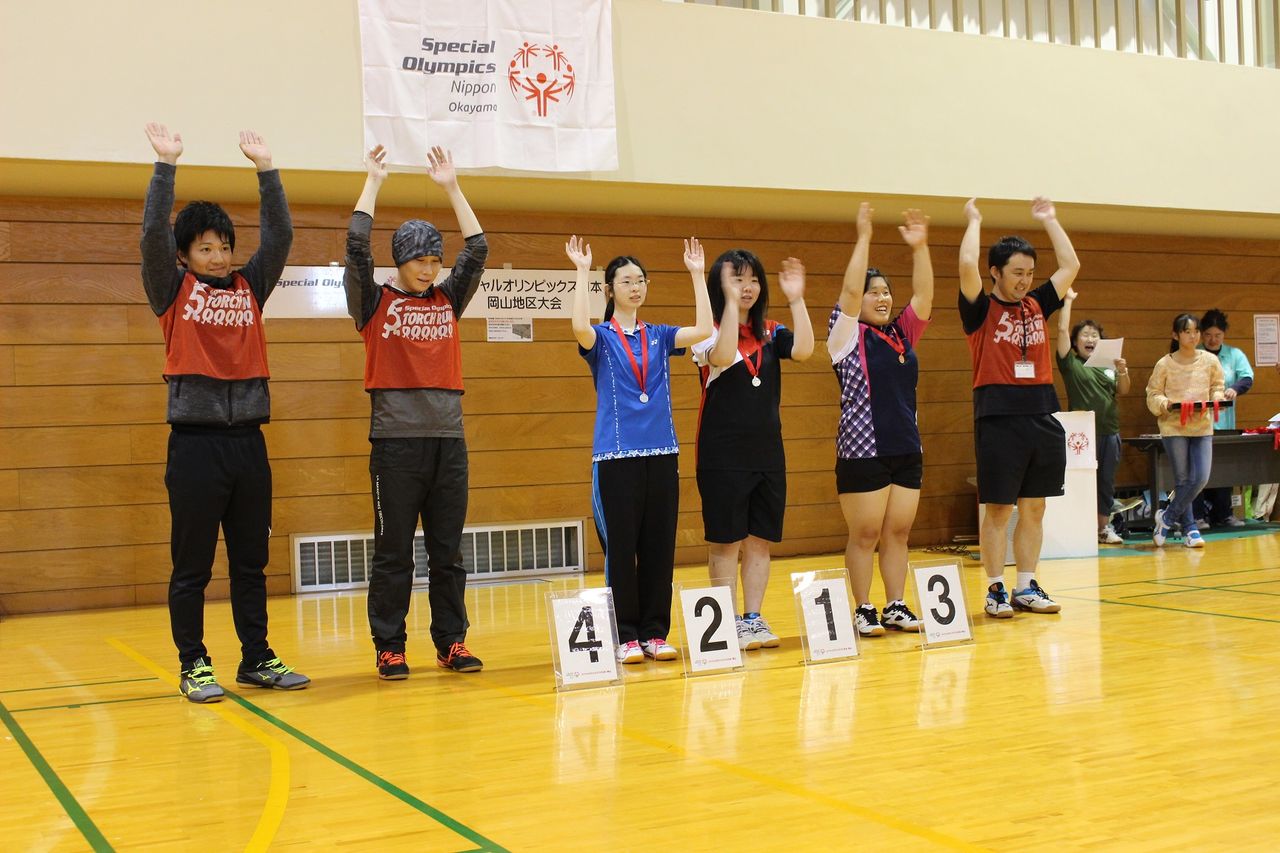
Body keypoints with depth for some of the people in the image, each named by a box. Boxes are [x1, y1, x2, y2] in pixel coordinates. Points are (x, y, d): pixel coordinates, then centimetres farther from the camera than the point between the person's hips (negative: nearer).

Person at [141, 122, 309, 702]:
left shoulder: (248, 287, 12)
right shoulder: (173, 290, 3)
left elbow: (280, 236, 5)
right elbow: (153, 233, -10)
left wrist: (265, 167, 1)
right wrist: (166, 164, -11)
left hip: (248, 440, 4)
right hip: (196, 441, -4)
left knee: (252, 562, 10)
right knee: (193, 565, 3)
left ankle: (256, 659, 18)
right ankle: (194, 665, 11)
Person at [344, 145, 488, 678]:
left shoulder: (447, 301, 12)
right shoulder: (374, 304, 2)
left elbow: (478, 250, 6)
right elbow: (356, 246, -10)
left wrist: (451, 186, 8)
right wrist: (373, 182, -2)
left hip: (448, 439, 4)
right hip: (396, 440, -4)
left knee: (447, 552, 8)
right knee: (394, 553, 1)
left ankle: (452, 643, 15)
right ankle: (389, 648, 9)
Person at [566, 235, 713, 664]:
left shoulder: (659, 336, 11)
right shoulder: (601, 337, 1)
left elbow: (704, 330, -4)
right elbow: (580, 327, -23)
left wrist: (697, 274, -4)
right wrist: (582, 271, -18)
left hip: (661, 452, 4)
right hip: (616, 455, -4)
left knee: (660, 547, 5)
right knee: (620, 548, -1)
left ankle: (655, 632, 12)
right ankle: (625, 636, 6)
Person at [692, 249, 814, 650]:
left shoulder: (771, 333, 9)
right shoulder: (709, 332, -6)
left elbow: (803, 350, -10)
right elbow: (724, 357, -28)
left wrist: (796, 299, -16)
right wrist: (730, 300, -30)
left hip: (767, 453, 5)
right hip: (723, 455, -5)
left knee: (760, 540, 8)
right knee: (726, 542, 1)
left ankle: (753, 619, 17)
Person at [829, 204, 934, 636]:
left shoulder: (902, 333, 11)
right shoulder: (847, 336, -3)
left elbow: (924, 294, 2)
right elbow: (849, 290, -15)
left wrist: (920, 247, -8)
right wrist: (863, 238, -16)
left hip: (907, 449, 6)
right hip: (863, 450, -5)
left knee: (898, 533, 9)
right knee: (865, 535, 0)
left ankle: (896, 607, 16)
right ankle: (863, 610, 8)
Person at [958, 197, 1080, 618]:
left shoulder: (1037, 305, 13)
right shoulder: (981, 310, -2)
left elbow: (1071, 266, 15)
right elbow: (967, 265, -17)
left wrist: (1049, 221, 18)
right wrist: (974, 221, -3)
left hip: (1042, 417, 6)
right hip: (999, 418, -6)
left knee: (1034, 508, 9)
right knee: (998, 509, -1)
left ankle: (1027, 587, 18)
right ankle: (996, 590, 7)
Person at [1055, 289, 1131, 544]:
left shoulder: (1108, 365, 13)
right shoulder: (1071, 364, 1)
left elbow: (1123, 391, 7)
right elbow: (1062, 330, -7)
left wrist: (1123, 372, -11)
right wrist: (1068, 301, -3)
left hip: (1110, 431, 4)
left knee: (1107, 482, 9)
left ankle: (1104, 527, 17)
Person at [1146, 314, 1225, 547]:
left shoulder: (1210, 361, 3)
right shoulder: (1165, 364, -4)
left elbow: (1217, 387, 13)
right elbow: (1152, 396, 0)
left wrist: (1217, 398, -8)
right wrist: (1167, 403, -19)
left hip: (1202, 426, 3)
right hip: (1174, 426, -3)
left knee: (1201, 477, -6)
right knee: (1183, 480, 2)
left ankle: (1167, 517, 12)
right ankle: (1189, 529, 16)